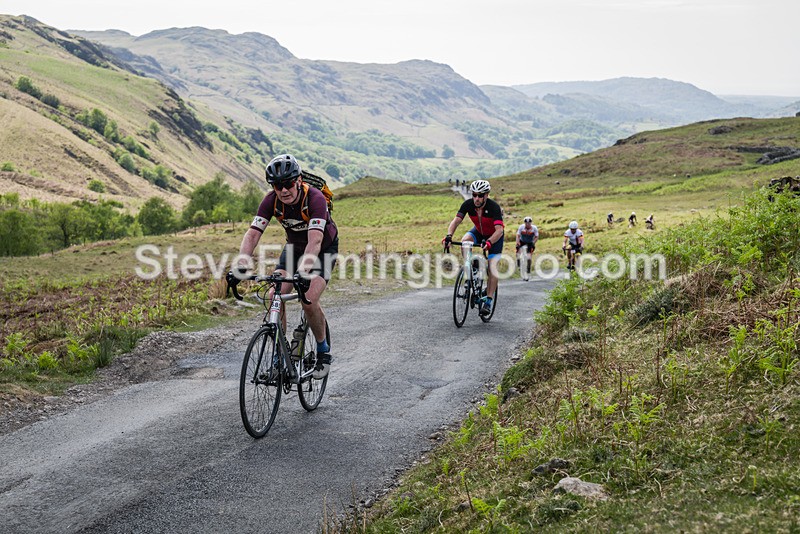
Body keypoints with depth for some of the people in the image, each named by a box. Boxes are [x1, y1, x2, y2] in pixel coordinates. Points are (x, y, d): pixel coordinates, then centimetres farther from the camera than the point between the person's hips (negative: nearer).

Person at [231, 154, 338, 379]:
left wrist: (304, 271, -59)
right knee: (274, 297, -15)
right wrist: (240, 266, -43)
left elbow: (315, 240, -45)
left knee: (309, 301, -23)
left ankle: (323, 350, 2)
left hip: (324, 249, -4)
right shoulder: (271, 200, -21)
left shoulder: (315, 198, -34)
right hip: (294, 246, 4)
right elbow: (252, 234, -27)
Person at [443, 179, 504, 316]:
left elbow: (499, 230, -42)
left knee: (492, 266, -17)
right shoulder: (468, 204, -23)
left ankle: (488, 301, -12)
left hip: (494, 235, -4)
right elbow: (456, 220, -30)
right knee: (465, 240, -28)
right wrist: (449, 236, -48)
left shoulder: (494, 207, -34)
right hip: (479, 231, 4)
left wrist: (489, 242, -60)